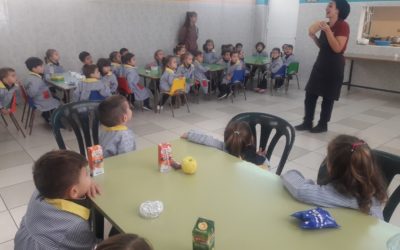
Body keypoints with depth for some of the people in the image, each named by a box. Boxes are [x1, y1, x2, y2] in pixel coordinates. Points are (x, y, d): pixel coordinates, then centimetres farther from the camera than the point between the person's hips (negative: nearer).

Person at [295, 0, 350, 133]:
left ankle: (323, 125, 16)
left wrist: (327, 31, -24)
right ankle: (307, 122, 15)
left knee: (328, 97, 3)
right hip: (321, 62, 8)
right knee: (310, 94, 6)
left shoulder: (343, 26, -12)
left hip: (333, 65, -8)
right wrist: (314, 37, 3)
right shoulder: (326, 25, 12)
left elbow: (337, 49, -20)